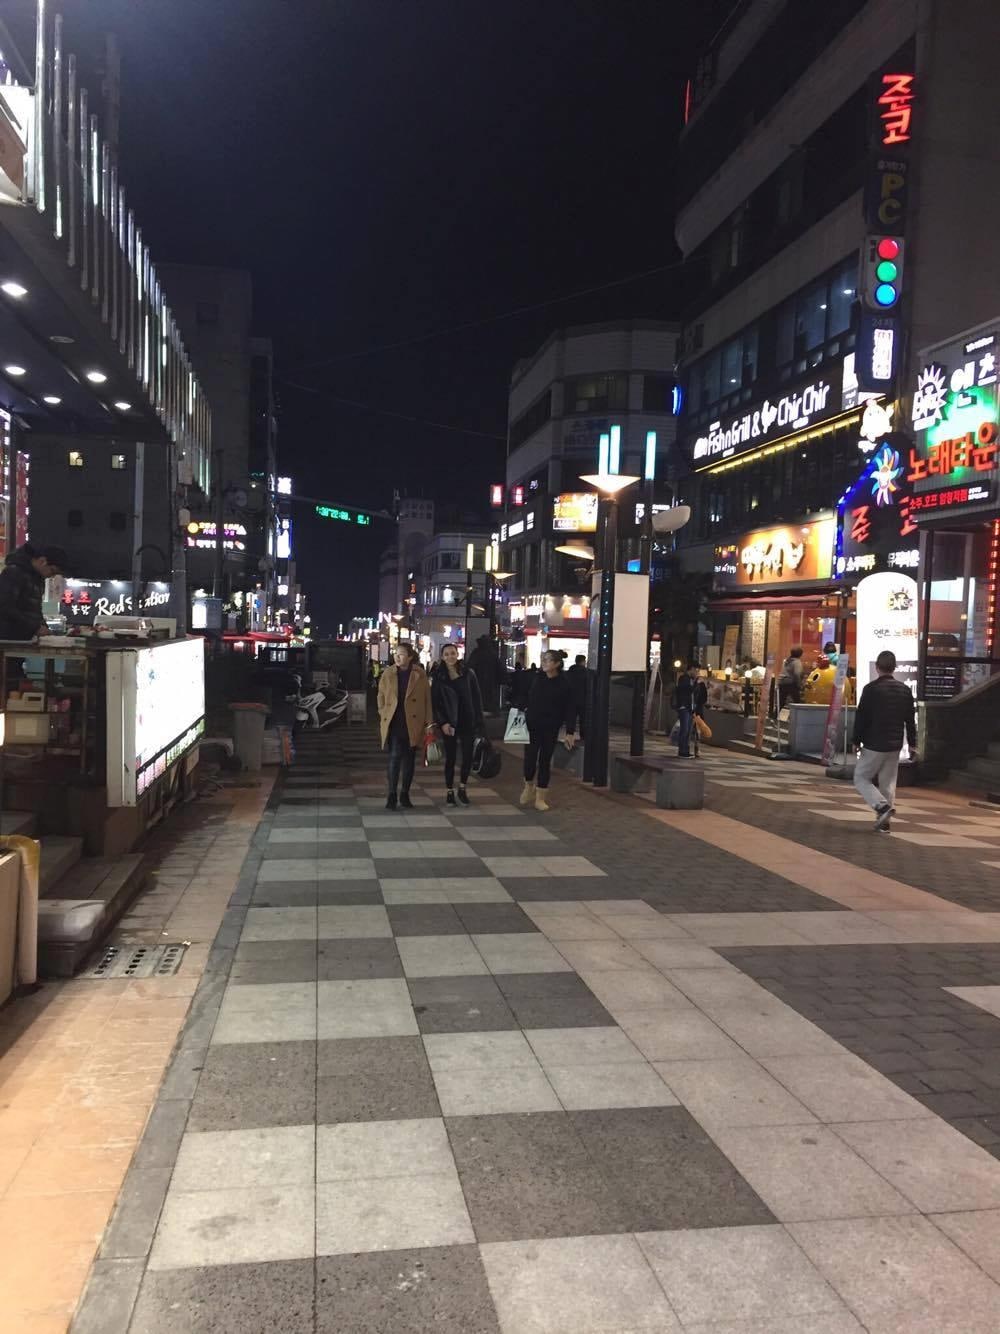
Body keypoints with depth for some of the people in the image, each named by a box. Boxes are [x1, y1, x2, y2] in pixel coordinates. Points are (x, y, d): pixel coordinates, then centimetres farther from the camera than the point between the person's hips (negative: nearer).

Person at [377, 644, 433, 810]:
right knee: (395, 757, -10)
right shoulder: (387, 674, 4)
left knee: (409, 759, 8)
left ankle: (404, 795, 20)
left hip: (413, 723, 1)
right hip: (394, 723, -1)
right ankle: (392, 796, -4)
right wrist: (384, 717, 1)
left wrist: (429, 722, -1)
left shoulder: (420, 674, 1)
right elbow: (381, 697, 10)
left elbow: (427, 698, 2)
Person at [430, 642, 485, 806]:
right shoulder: (437, 676, 0)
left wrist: (479, 721, -2)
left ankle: (462, 788, 20)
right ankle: (450, 791, 18)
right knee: (450, 758, 5)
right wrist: (442, 722, -10)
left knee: (468, 757, -1)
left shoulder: (468, 673, 2)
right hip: (449, 723, -1)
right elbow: (435, 702, -1)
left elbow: (477, 698, 3)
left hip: (468, 722, 1)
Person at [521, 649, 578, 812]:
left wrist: (570, 732, -10)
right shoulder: (535, 678, -1)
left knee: (545, 760, 5)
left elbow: (570, 709, -6)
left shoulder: (564, 684, -7)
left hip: (551, 728, -1)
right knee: (530, 758, -4)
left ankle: (540, 797, 16)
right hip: (532, 725, 1)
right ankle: (529, 786, 26)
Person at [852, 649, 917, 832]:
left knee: (861, 778, 6)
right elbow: (910, 720, 9)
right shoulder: (905, 689, 4)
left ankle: (882, 806, -14)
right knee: (888, 782, 12)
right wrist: (912, 744, 16)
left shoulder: (871, 688, -12)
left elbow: (861, 717, -10)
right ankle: (883, 820, 13)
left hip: (874, 745, -5)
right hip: (895, 745, 5)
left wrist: (856, 741, 0)